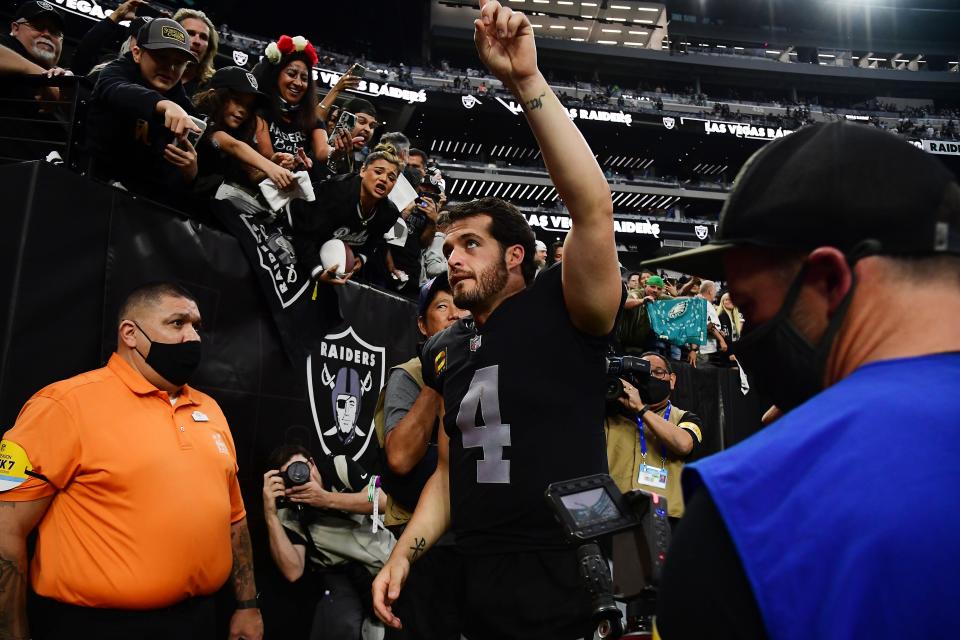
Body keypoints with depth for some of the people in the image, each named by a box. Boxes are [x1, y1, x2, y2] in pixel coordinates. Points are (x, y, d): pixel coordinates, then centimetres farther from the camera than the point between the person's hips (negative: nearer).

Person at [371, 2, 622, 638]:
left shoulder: (562, 311, -8)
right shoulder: (449, 349, 10)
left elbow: (594, 208, -24)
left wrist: (528, 82, -26)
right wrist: (405, 553, 3)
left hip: (568, 587, -5)